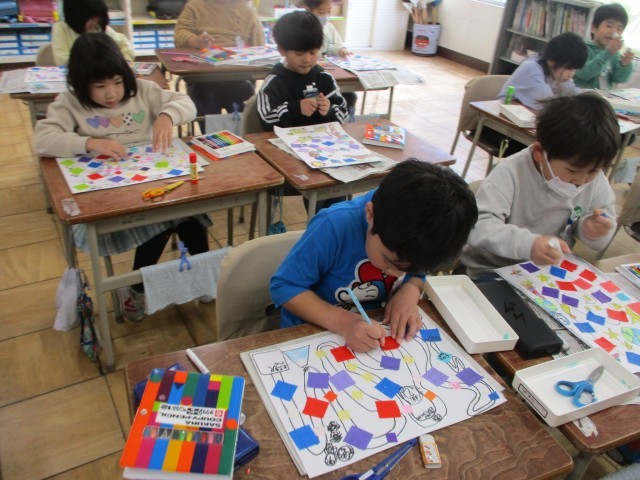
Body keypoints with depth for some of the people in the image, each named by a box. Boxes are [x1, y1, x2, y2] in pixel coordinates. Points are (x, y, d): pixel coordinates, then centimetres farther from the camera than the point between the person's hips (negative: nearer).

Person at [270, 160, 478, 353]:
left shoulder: (420, 232, -13)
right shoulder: (334, 227, -27)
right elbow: (284, 287, -20)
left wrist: (410, 290, -16)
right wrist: (343, 321, -31)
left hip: (381, 332, 5)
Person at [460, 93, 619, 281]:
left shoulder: (595, 180, -6)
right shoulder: (511, 174, -23)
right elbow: (478, 227, -33)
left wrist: (591, 231, -17)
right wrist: (529, 244, -47)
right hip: (494, 272, -4)